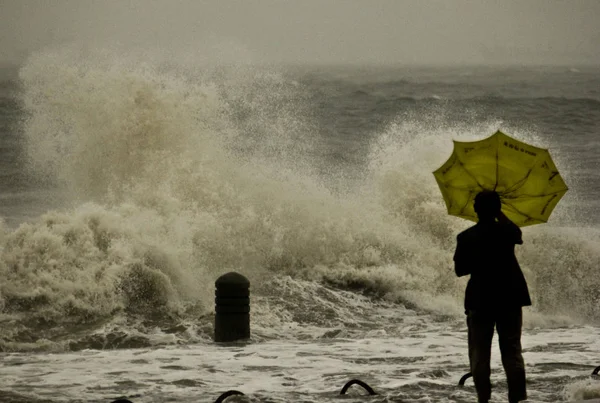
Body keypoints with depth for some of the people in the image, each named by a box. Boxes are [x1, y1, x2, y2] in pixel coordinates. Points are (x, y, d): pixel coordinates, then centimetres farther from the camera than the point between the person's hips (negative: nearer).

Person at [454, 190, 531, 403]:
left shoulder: (466, 237, -8)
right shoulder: (506, 231, -5)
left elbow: (459, 270, -3)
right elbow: (518, 235, 20)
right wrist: (500, 215, 26)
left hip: (480, 300, -1)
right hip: (510, 298, 1)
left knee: (479, 353, 5)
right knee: (512, 351, 7)